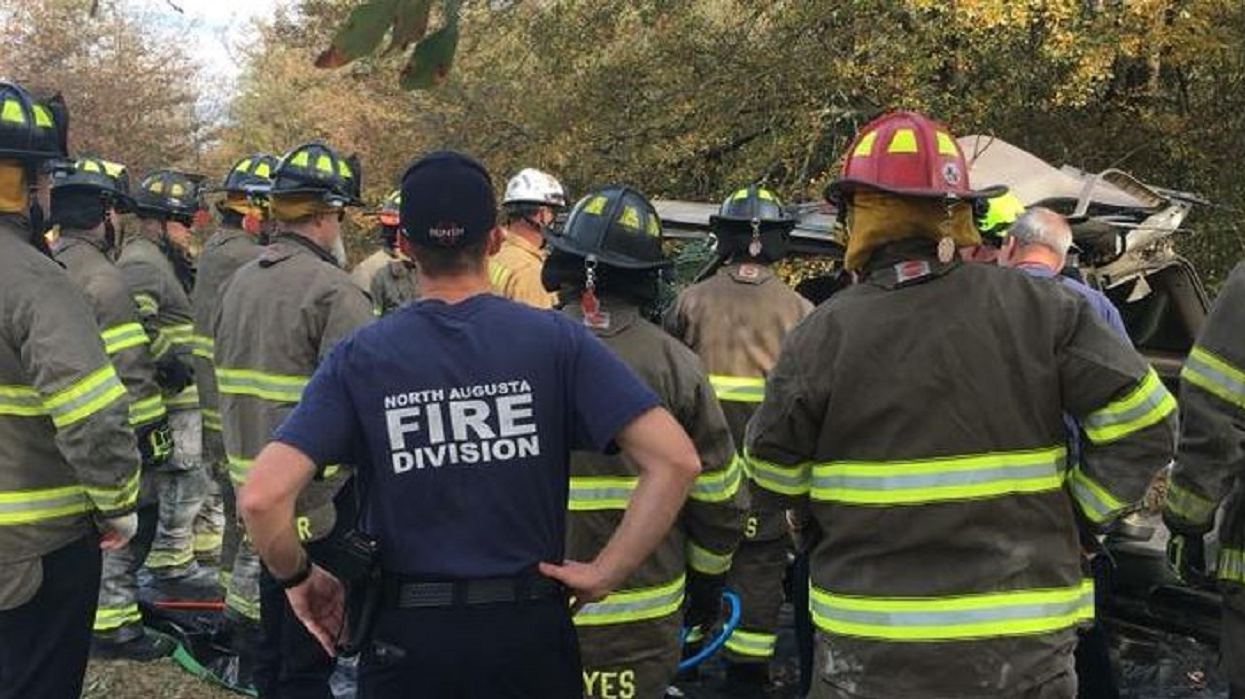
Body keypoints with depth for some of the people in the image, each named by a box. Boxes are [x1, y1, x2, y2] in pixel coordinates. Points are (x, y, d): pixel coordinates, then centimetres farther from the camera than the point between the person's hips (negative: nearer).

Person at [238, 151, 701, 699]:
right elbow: (676, 460, -16)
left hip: (408, 636, 0)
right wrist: (605, 573, -8)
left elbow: (261, 496, -17)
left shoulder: (359, 358, -8)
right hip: (531, 631, 1)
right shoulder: (557, 340, -8)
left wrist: (299, 577, 2)